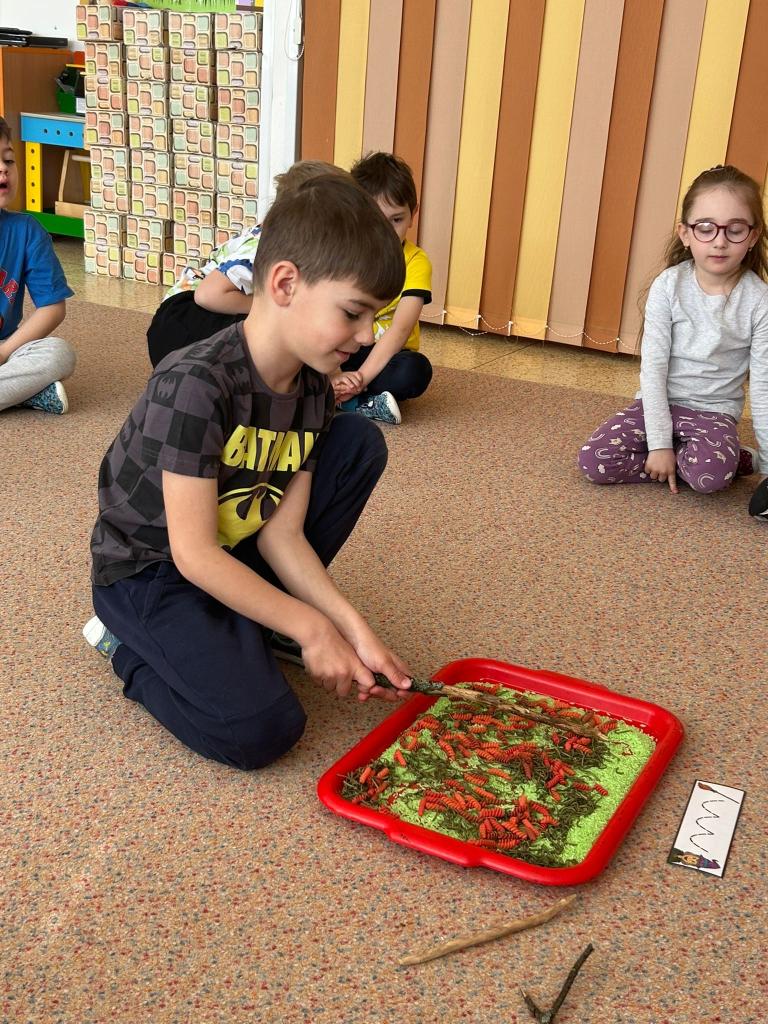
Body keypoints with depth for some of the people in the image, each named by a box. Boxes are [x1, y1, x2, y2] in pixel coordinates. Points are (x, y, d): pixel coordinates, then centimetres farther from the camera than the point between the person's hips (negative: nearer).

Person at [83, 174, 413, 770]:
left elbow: (282, 532, -7)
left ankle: (248, 618, 2)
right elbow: (194, 554, -28)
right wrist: (310, 627, -22)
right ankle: (129, 642, 2)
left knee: (360, 443, -4)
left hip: (237, 553, 8)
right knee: (261, 731, -26)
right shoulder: (196, 385, -31)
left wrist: (352, 626, -18)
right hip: (150, 571, -7)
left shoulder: (314, 391, -6)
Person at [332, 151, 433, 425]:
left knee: (416, 369, -36)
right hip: (344, 353, 2)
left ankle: (338, 400, -23)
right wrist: (332, 373, -34)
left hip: (388, 357, -2)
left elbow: (400, 329, -24)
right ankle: (365, 404, -26)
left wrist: (360, 378, -35)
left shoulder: (415, 262, -13)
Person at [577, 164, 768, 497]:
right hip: (658, 402, 3)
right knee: (593, 460, -19)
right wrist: (659, 442, -16)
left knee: (710, 475, -35)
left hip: (713, 411, -3)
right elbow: (653, 368, -11)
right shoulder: (669, 286, -10)